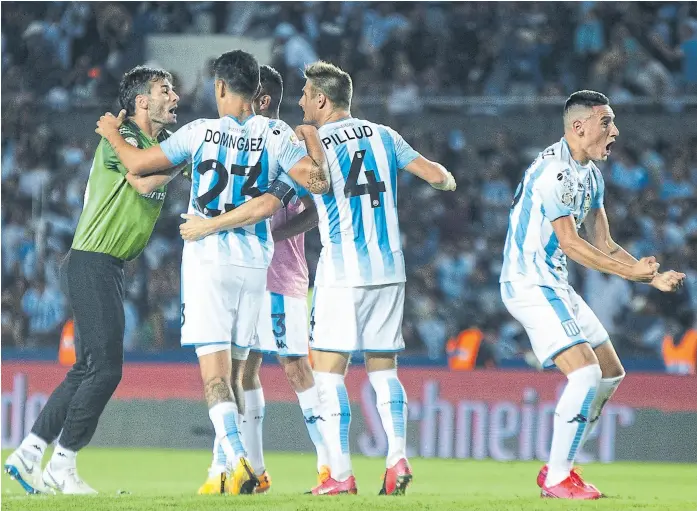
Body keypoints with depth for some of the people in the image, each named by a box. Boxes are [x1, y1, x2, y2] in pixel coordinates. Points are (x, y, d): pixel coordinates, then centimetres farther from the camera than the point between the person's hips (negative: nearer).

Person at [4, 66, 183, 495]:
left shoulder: (163, 142, 15)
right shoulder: (119, 135, -11)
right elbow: (143, 181, -26)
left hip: (111, 267, 9)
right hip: (93, 263, -9)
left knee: (88, 370, 9)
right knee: (106, 368, -11)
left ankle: (28, 455, 13)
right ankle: (62, 467, -5)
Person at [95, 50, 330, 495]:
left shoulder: (201, 132, -4)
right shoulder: (276, 135, -1)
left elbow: (138, 164, 1)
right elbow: (318, 181, -6)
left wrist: (113, 134, 21)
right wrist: (312, 137, 12)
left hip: (207, 261, -3)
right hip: (255, 264, 3)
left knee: (215, 375, -8)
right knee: (233, 374, 15)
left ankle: (239, 463, -26)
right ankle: (231, 469, 15)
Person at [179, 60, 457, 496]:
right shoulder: (382, 136, 7)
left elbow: (267, 205, -10)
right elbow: (435, 174, 5)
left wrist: (208, 227, -1)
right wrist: (448, 181, 30)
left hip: (343, 274, -5)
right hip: (389, 271, 5)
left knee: (329, 371, -1)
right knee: (384, 370, 11)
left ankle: (340, 473, -9)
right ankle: (398, 460, -4)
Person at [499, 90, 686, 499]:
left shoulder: (591, 175, 13)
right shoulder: (555, 171, -19)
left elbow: (603, 244, 14)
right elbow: (569, 243, -23)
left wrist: (652, 276, 2)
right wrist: (629, 271, -25)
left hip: (555, 285, 11)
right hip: (531, 285, -11)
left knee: (611, 374, 13)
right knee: (586, 373, -20)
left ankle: (557, 468, 18)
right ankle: (558, 478, -11)